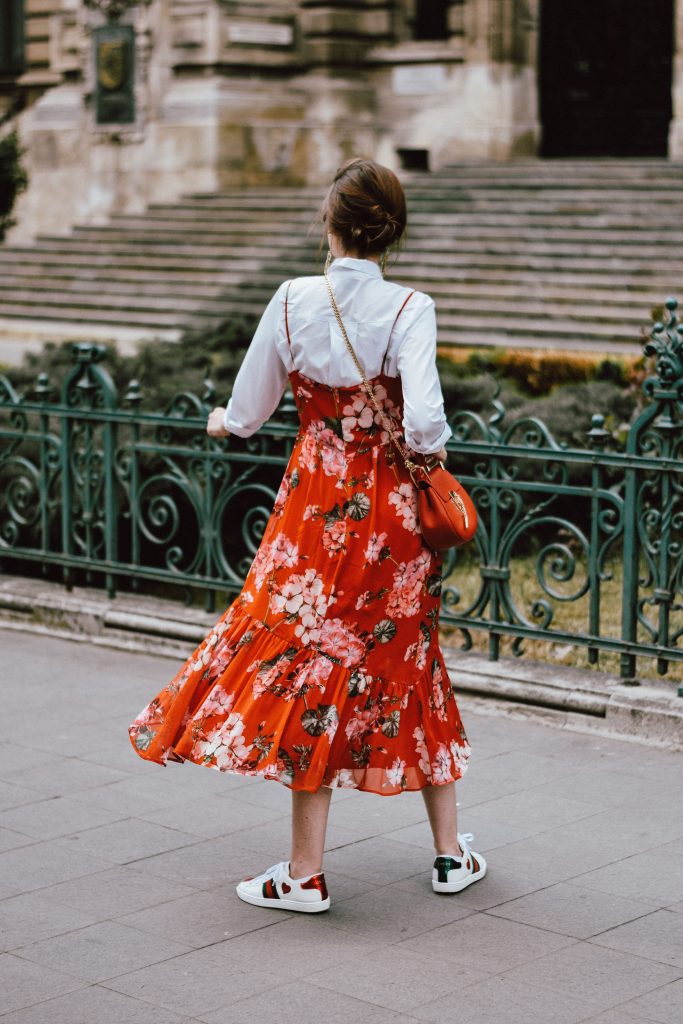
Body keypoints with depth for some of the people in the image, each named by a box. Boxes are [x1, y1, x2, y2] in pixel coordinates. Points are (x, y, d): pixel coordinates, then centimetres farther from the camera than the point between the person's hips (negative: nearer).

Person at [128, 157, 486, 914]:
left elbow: (247, 412, 4)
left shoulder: (293, 300, -6)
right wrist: (425, 457, -1)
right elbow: (424, 424, -23)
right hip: (394, 512, 1)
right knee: (410, 666, 15)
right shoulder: (408, 309, -10)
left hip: (316, 509, -1)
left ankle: (305, 873, 6)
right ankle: (451, 852, 25)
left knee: (313, 665, 5)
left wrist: (223, 423, 26)